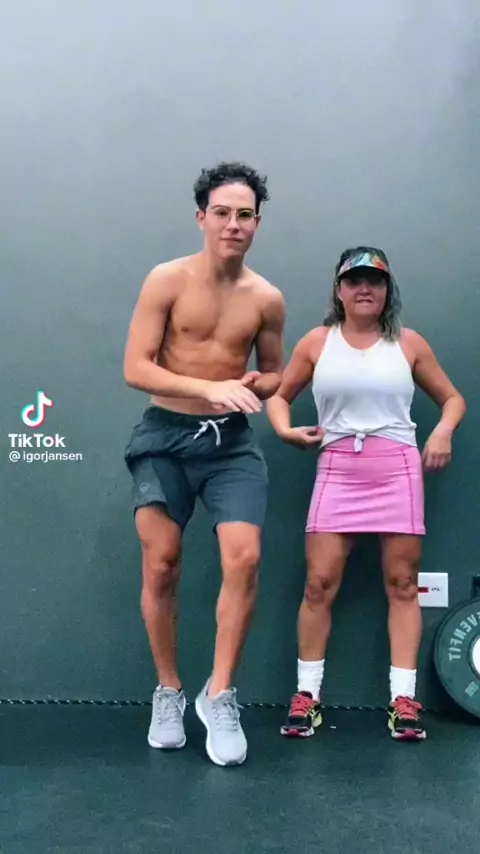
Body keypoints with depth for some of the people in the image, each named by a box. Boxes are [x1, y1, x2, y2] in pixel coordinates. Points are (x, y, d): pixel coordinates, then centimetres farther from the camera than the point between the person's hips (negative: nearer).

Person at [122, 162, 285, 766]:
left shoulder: (267, 299, 2)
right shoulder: (167, 281, -7)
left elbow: (274, 375, 16)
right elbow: (135, 368, -12)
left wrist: (256, 385, -10)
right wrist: (210, 387, -23)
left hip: (232, 440, 2)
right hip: (165, 435, -1)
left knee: (244, 558, -13)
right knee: (160, 564, 0)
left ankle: (220, 695, 3)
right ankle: (168, 692, 20)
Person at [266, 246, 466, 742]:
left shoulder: (408, 344, 7)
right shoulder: (317, 343, 7)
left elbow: (452, 397, 14)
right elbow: (279, 395, 15)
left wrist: (444, 431, -5)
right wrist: (285, 428, -5)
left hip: (398, 469, 0)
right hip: (337, 470, 0)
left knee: (402, 583, 2)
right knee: (319, 583, -3)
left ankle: (403, 699, 9)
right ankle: (307, 695, 9)